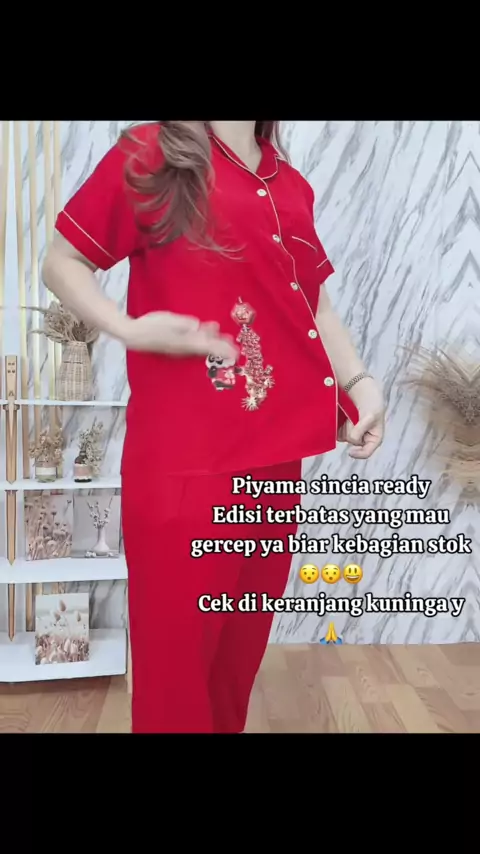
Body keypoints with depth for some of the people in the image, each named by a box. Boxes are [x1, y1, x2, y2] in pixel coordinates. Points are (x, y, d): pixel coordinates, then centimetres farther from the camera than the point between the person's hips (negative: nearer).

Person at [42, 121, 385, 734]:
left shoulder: (291, 187, 15)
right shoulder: (149, 156, -1)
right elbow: (60, 263, -1)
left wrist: (361, 385, 5)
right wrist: (131, 330, -18)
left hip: (276, 460, 6)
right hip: (186, 464, -6)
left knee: (243, 649, 20)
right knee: (178, 655, 9)